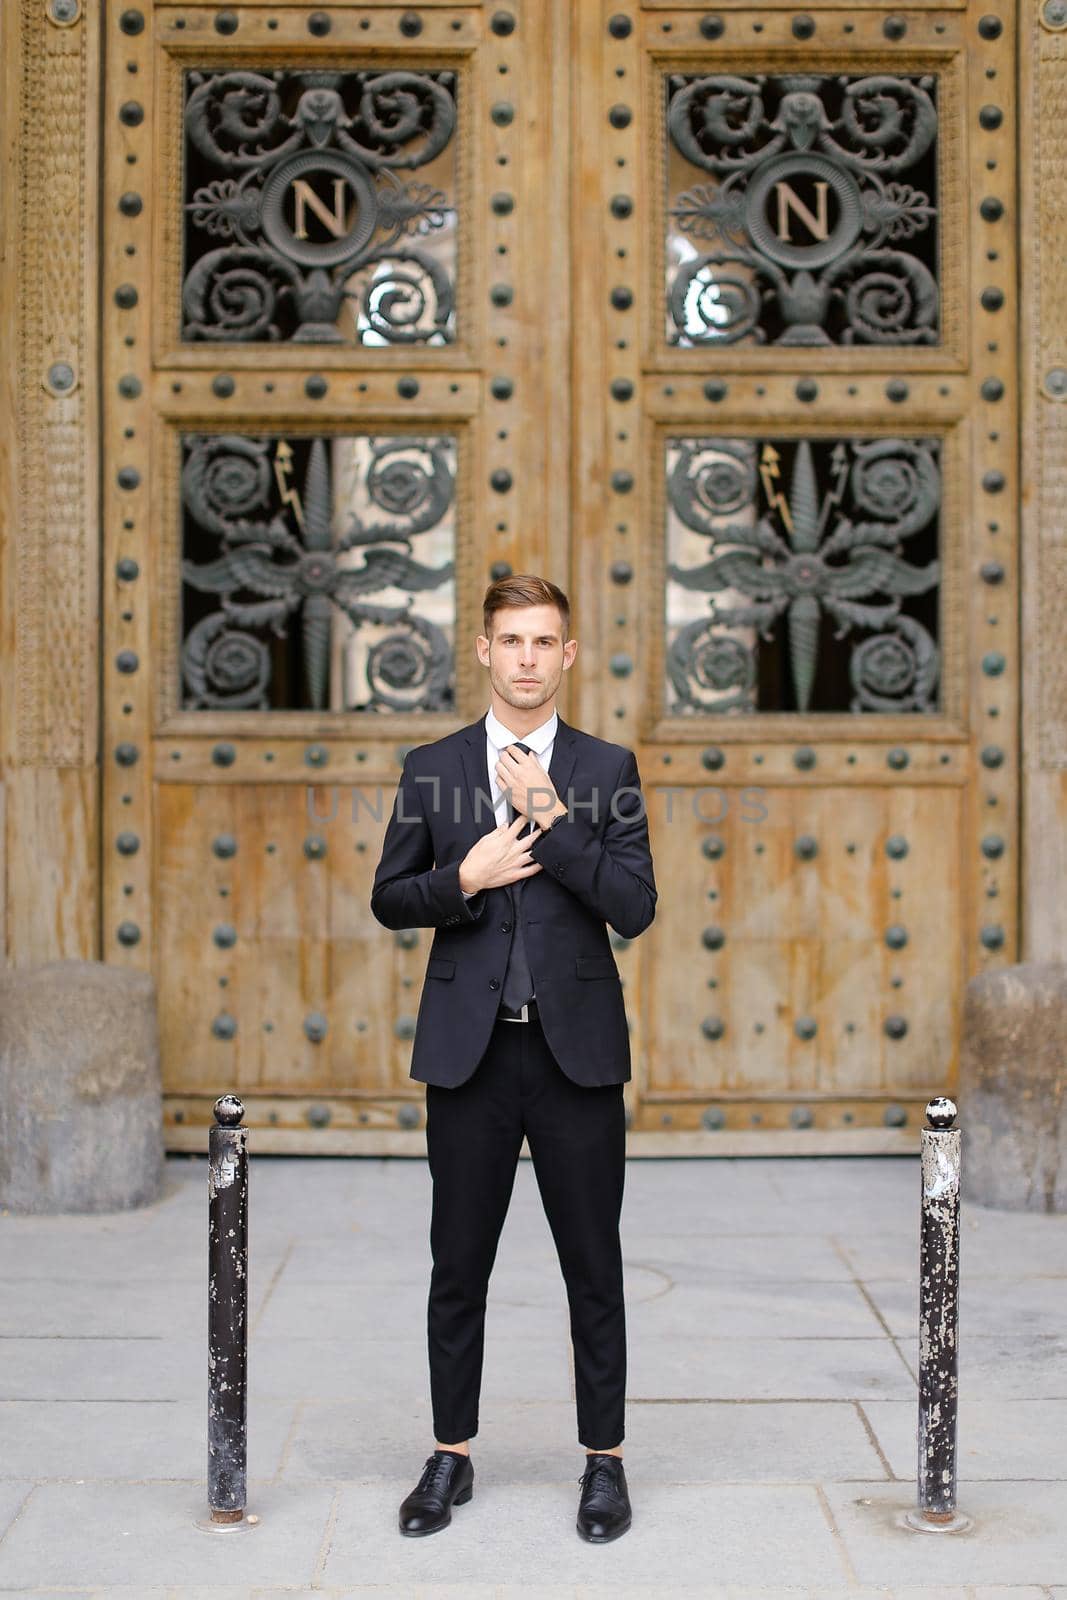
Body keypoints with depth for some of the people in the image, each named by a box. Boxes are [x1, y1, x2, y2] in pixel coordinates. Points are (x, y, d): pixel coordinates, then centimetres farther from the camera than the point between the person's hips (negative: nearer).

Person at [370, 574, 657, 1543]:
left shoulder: (608, 770, 1)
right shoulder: (432, 770, 5)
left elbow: (635, 909, -8)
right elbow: (388, 898, 7)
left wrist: (550, 816, -15)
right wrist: (464, 879, -12)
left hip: (577, 1048, -1)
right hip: (470, 1048, 1)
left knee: (594, 1266, 7)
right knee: (459, 1266, 9)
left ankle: (604, 1461, 20)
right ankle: (452, 1456, 23)